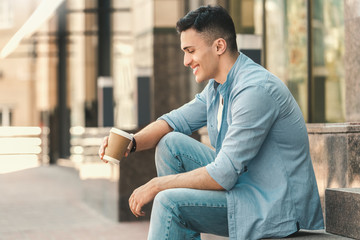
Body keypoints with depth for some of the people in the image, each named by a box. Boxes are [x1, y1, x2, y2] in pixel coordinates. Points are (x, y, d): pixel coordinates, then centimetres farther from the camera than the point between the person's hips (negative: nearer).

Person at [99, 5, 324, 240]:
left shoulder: (256, 90, -23)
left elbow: (224, 175, -25)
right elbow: (176, 121, 16)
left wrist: (157, 185, -16)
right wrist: (131, 143, -5)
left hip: (276, 209, -10)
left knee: (169, 202, -21)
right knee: (171, 143, 5)